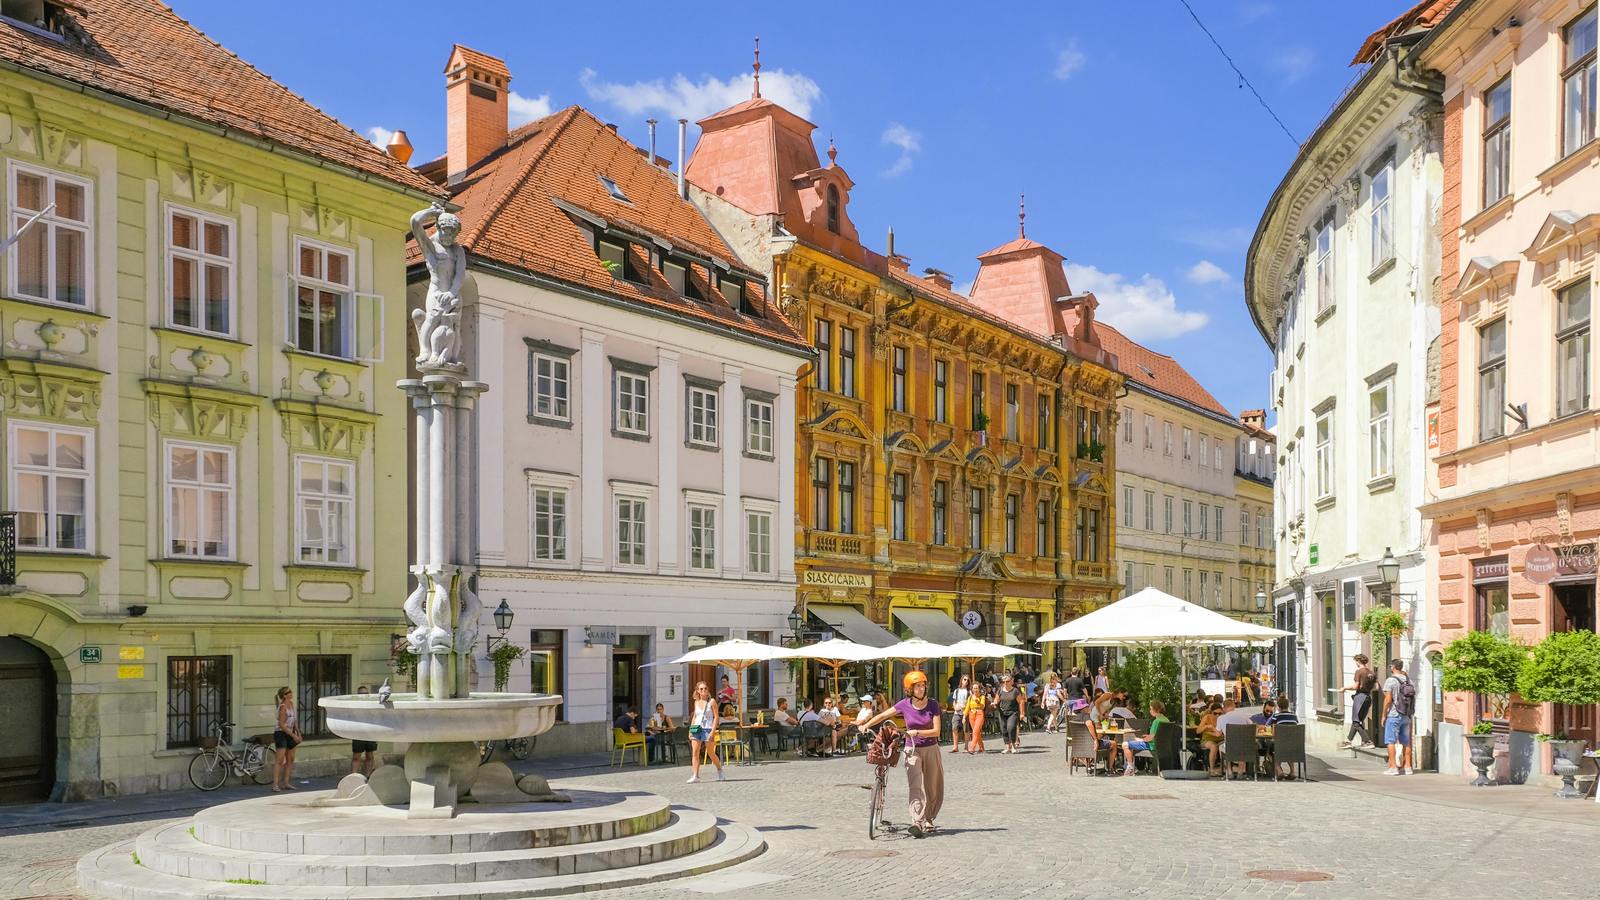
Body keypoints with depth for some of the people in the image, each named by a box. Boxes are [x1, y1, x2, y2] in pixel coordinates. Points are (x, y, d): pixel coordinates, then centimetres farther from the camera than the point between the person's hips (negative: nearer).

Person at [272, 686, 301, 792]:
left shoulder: (291, 704, 9)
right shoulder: (283, 707, -16)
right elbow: (281, 724, -20)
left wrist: (298, 733, 14)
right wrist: (293, 735, -19)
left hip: (289, 734, 9)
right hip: (281, 733, -9)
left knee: (290, 759, 9)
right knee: (280, 760, -12)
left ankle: (286, 783, 15)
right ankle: (275, 784, -12)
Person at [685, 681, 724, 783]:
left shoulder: (712, 702, -1)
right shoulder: (696, 702, 11)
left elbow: (716, 717, -5)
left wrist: (713, 731, -14)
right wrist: (690, 730, 11)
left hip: (708, 729, -4)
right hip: (696, 729, 4)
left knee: (711, 754, 3)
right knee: (695, 753, -7)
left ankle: (720, 772, 23)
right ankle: (695, 776, -8)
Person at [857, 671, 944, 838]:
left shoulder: (932, 704, -8)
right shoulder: (904, 705, -6)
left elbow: (936, 731, -13)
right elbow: (882, 715, 4)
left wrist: (916, 732, -25)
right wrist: (865, 725, -5)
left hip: (931, 749, 1)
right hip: (912, 750, -1)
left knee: (933, 789, 9)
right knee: (915, 786, -17)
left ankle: (928, 820, 29)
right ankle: (917, 823, -25)